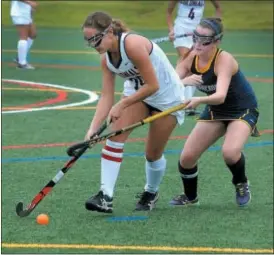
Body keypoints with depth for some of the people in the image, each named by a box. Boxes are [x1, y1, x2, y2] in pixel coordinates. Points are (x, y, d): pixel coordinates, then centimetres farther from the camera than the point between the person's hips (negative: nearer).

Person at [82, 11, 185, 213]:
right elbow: (107, 97, -11)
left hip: (167, 97, -6)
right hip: (137, 93, 6)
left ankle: (151, 193, 34)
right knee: (115, 135, -16)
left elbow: (153, 85, -30)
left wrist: (122, 104, -27)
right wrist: (93, 130, -21)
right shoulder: (106, 58, -9)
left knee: (153, 154, 4)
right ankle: (106, 196, -19)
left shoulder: (132, 45, -32)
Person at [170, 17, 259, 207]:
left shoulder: (224, 59, -29)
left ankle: (241, 184, 2)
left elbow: (220, 96, -43)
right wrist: (183, 82, -41)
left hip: (243, 111, -6)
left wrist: (199, 101, -62)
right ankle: (190, 197, 25)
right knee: (187, 158, -4)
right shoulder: (191, 58, -12)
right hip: (215, 112, 6)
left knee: (230, 152, -31)